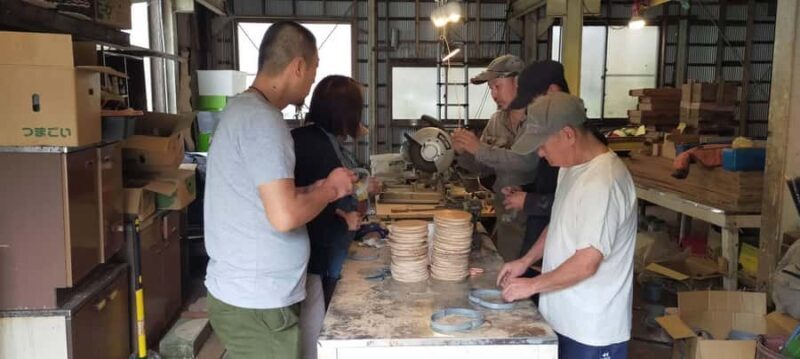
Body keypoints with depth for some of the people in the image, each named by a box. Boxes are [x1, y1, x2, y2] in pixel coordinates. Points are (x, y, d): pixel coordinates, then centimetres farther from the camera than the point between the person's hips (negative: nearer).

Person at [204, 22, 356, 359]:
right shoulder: (261, 118, -20)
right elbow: (284, 215, -28)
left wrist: (317, 189, 8)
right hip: (257, 304, -9)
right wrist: (329, 190, -11)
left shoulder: (242, 107, 11)